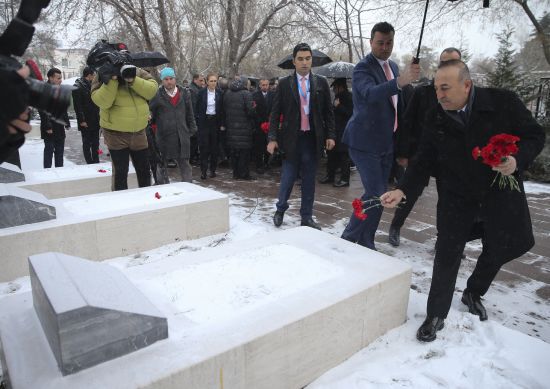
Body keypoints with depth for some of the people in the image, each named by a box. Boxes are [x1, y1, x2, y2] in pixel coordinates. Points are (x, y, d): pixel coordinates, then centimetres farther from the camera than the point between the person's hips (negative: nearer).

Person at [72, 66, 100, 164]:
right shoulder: (77, 87, -8)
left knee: (95, 143, 10)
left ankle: (96, 162, 18)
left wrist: (98, 116, 10)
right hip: (85, 121, -7)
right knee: (87, 143, 2)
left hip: (95, 120, 7)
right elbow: (77, 105, -14)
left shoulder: (92, 85, 15)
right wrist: (81, 120, -19)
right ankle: (90, 163, 8)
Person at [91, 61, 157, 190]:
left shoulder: (138, 72, 2)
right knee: (120, 172, 0)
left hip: (139, 132, 4)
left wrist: (133, 80, -24)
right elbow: (102, 102, -21)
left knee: (144, 171, 14)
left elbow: (152, 89, -12)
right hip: (116, 134, -4)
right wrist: (112, 79, -27)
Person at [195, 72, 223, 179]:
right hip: (204, 121, -2)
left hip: (215, 121, 2)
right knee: (204, 146, -3)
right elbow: (197, 108, 2)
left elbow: (221, 109, 6)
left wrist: (222, 123, 0)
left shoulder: (219, 93, 4)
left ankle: (213, 169, 16)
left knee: (214, 146, 5)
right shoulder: (201, 92, 0)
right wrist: (196, 122, -6)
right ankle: (203, 170, 1)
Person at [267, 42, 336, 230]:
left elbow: (328, 111, 8)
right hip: (291, 138, -1)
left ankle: (306, 217, 20)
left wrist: (330, 135, 0)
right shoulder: (284, 84, 2)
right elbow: (275, 113, 1)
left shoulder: (321, 83, 6)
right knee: (287, 178, 3)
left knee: (309, 180, 8)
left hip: (313, 138, 2)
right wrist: (272, 138, -6)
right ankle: (280, 209, 27)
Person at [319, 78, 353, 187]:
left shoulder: (348, 97, -11)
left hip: (344, 131, -9)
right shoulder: (338, 96, 15)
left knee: (343, 155, -4)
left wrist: (338, 106, -21)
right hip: (336, 130, 9)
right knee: (332, 153, 13)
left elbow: (350, 112, -21)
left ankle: (345, 179, 4)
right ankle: (330, 176, 23)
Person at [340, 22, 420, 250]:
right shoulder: (363, 67, -12)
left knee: (378, 195, 12)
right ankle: (348, 238, 5)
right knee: (375, 195, -13)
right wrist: (400, 81, -50)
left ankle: (366, 244, 25)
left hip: (386, 142, 8)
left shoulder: (392, 66, 13)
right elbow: (370, 93, -34)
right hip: (365, 142, -8)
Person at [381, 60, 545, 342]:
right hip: (456, 196, 0)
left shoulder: (503, 102, -12)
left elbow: (534, 136, -4)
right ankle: (436, 316, 11)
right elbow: (424, 160, -6)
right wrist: (403, 190, -20)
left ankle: (473, 293, 40)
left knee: (502, 247, 11)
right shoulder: (436, 118, -7)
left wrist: (517, 160, -25)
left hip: (500, 190, 1)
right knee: (447, 253, -3)